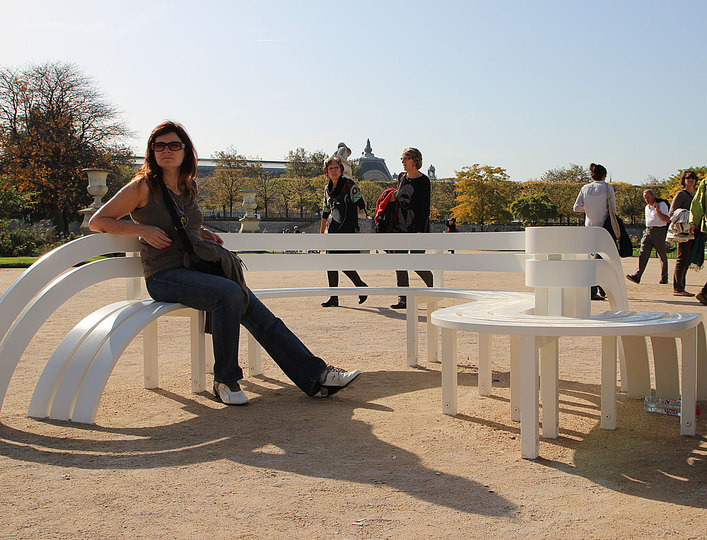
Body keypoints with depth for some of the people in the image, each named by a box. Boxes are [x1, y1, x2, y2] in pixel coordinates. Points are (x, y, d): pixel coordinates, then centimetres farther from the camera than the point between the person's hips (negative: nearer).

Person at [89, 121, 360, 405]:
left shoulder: (189, 186, 16)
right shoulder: (143, 187, -2)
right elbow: (97, 221, 0)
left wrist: (204, 233, 13)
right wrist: (142, 229, -12)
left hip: (198, 270, 6)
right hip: (164, 276, -6)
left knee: (260, 315, -11)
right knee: (229, 292, -33)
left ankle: (316, 375, -9)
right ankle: (225, 381, -19)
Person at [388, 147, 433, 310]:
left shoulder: (423, 181, -9)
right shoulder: (403, 177, 11)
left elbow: (425, 208, -14)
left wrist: (420, 231, -20)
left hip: (418, 226, -7)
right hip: (400, 226, 7)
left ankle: (434, 286, 23)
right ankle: (403, 299, -1)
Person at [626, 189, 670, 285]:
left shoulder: (662, 205, -3)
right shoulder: (647, 207, 20)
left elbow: (667, 220, -11)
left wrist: (658, 212, -19)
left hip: (659, 231, -6)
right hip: (648, 231, 6)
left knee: (662, 256, 3)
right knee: (643, 253, -10)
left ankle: (664, 278, 14)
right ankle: (637, 275, -21)